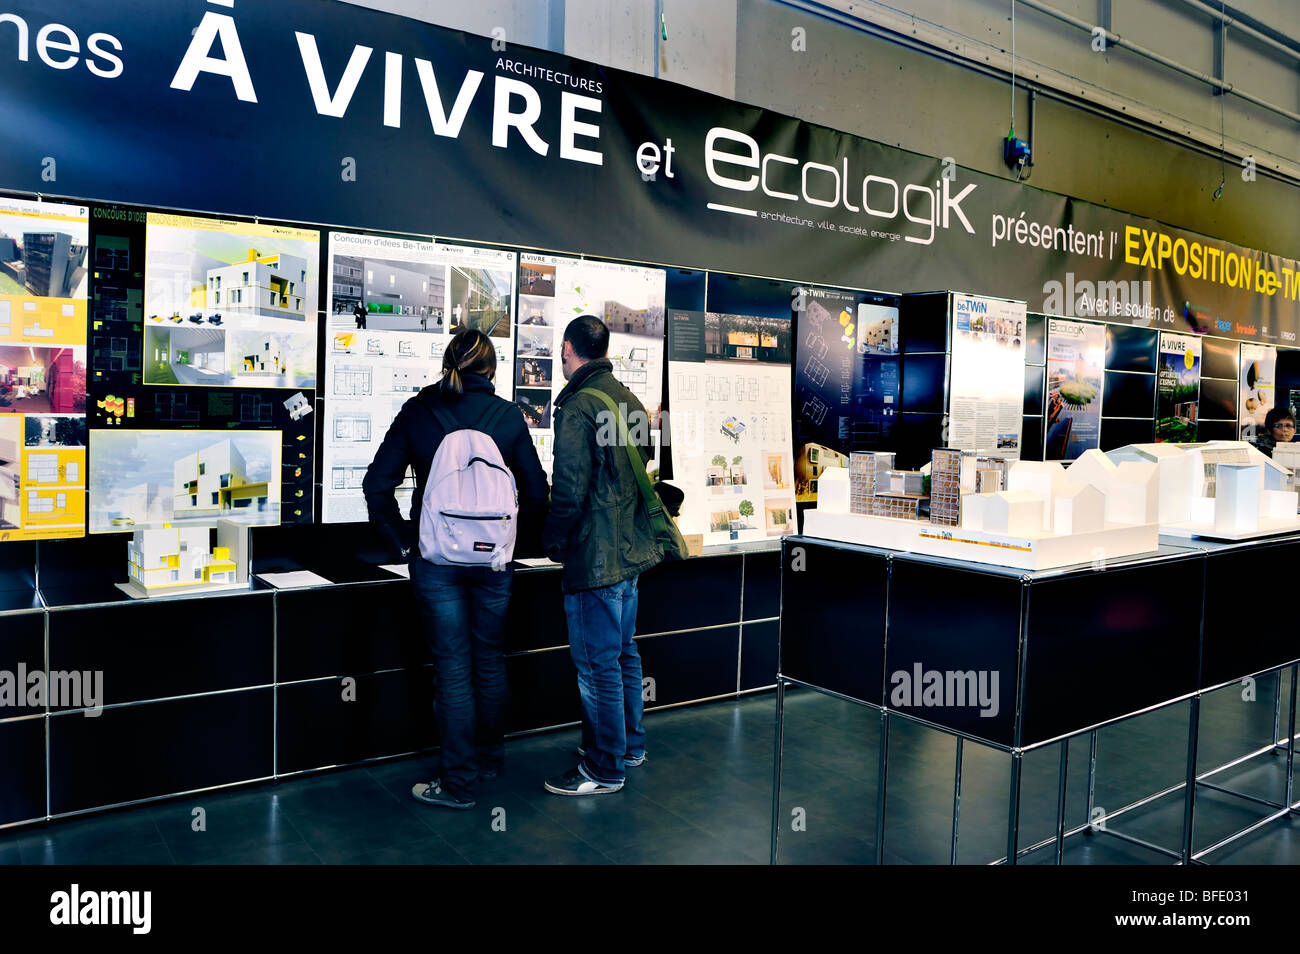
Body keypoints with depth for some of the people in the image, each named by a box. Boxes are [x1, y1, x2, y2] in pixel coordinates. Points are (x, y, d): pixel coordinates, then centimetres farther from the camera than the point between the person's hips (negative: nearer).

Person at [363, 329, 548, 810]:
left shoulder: (417, 411, -3)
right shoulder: (507, 415, -1)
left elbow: (377, 484, -6)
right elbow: (536, 488, 0)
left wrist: (403, 540, 3)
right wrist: (520, 540, 11)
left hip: (436, 558, -2)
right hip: (493, 558, 2)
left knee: (453, 668, 4)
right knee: (490, 660, 17)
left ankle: (458, 783, 12)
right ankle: (490, 757, 33)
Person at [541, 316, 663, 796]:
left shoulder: (578, 406, -16)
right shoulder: (630, 400, 10)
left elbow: (569, 489, -20)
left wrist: (551, 541, -6)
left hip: (594, 556, -9)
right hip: (632, 549, 9)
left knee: (597, 663, 1)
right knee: (623, 652, 20)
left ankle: (604, 768, 11)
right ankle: (630, 745, 33)